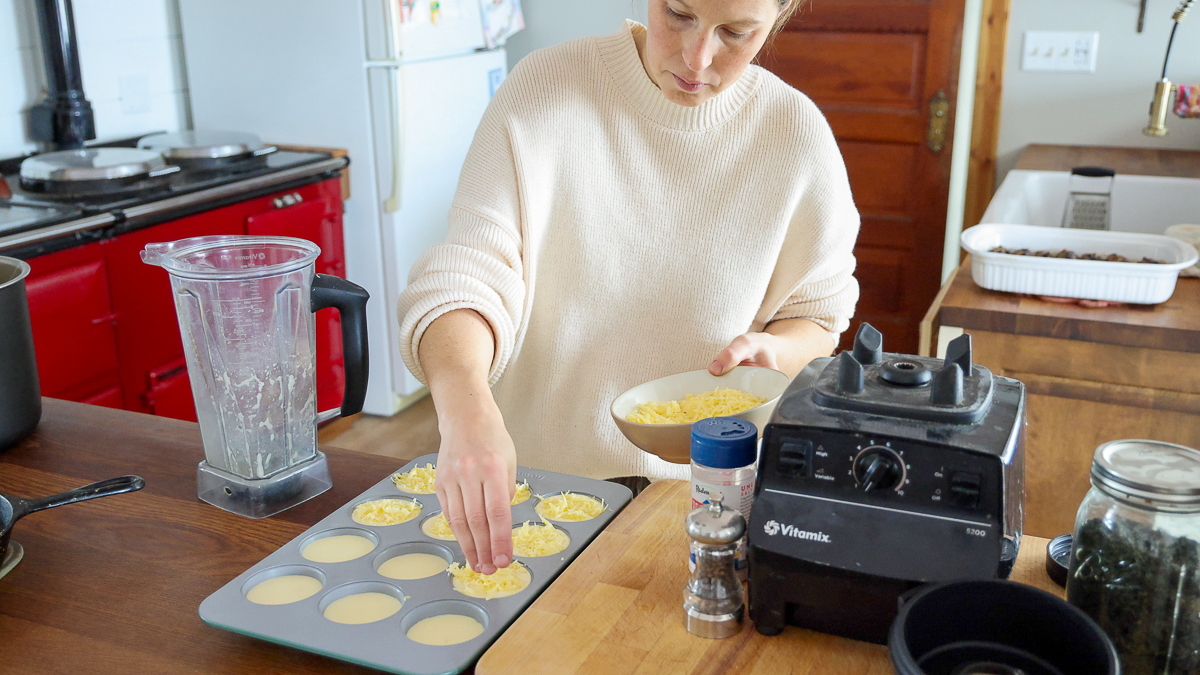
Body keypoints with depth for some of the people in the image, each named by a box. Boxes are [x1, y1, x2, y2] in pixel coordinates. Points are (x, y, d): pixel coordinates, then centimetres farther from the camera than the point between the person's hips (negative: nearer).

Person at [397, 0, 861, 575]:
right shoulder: (546, 88, -10)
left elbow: (819, 312, 9)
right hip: (529, 471, 0)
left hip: (692, 482, 1)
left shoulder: (797, 134, -6)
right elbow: (466, 273, -19)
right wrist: (467, 409, -38)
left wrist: (773, 351, -15)